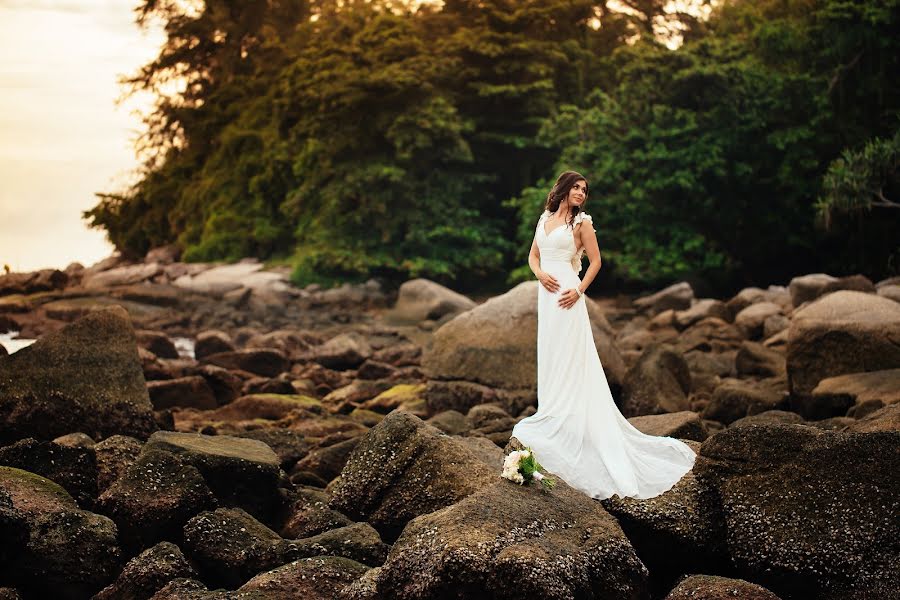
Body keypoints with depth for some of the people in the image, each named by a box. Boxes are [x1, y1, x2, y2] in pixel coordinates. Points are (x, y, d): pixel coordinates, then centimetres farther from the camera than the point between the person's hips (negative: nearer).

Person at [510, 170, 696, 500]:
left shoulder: (581, 221, -1)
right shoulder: (544, 218, 14)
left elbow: (595, 261, -1)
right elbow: (533, 255, 16)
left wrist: (579, 290, -12)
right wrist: (540, 273, -5)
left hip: (566, 294, -6)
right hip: (546, 292, 6)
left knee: (568, 357, -4)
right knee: (549, 355, 10)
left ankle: (564, 422, 1)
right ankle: (551, 417, 17)